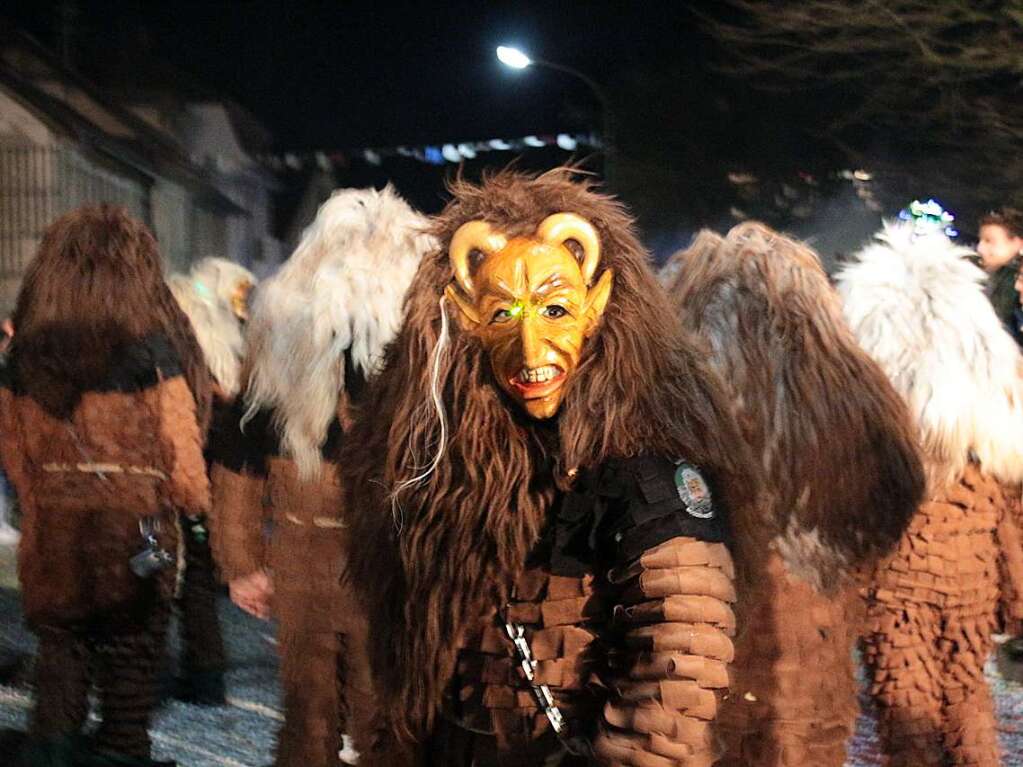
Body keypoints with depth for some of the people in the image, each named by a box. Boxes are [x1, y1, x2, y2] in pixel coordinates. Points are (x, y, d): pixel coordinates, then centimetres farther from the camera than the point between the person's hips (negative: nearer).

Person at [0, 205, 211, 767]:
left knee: (61, 642, 15)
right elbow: (180, 443, -10)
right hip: (137, 523, -3)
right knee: (132, 647, 9)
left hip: (53, 526, 3)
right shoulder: (151, 346, -11)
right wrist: (196, 505, 5)